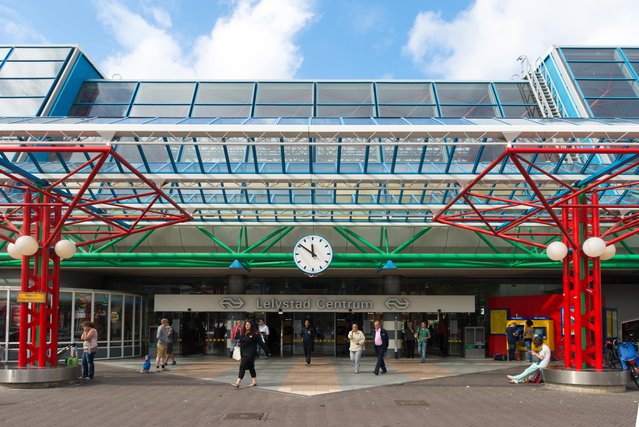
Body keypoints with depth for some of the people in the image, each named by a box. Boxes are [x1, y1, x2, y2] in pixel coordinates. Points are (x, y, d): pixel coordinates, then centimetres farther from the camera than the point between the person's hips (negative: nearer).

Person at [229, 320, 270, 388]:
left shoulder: (255, 334, -10)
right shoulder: (243, 334, 11)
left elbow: (261, 343, -9)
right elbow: (240, 341, 23)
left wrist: (267, 352, -6)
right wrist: (239, 343, -2)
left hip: (250, 354, -7)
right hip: (244, 353, 7)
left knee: (242, 367, -13)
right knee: (251, 367, 16)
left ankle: (237, 383, -13)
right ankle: (254, 382, 27)